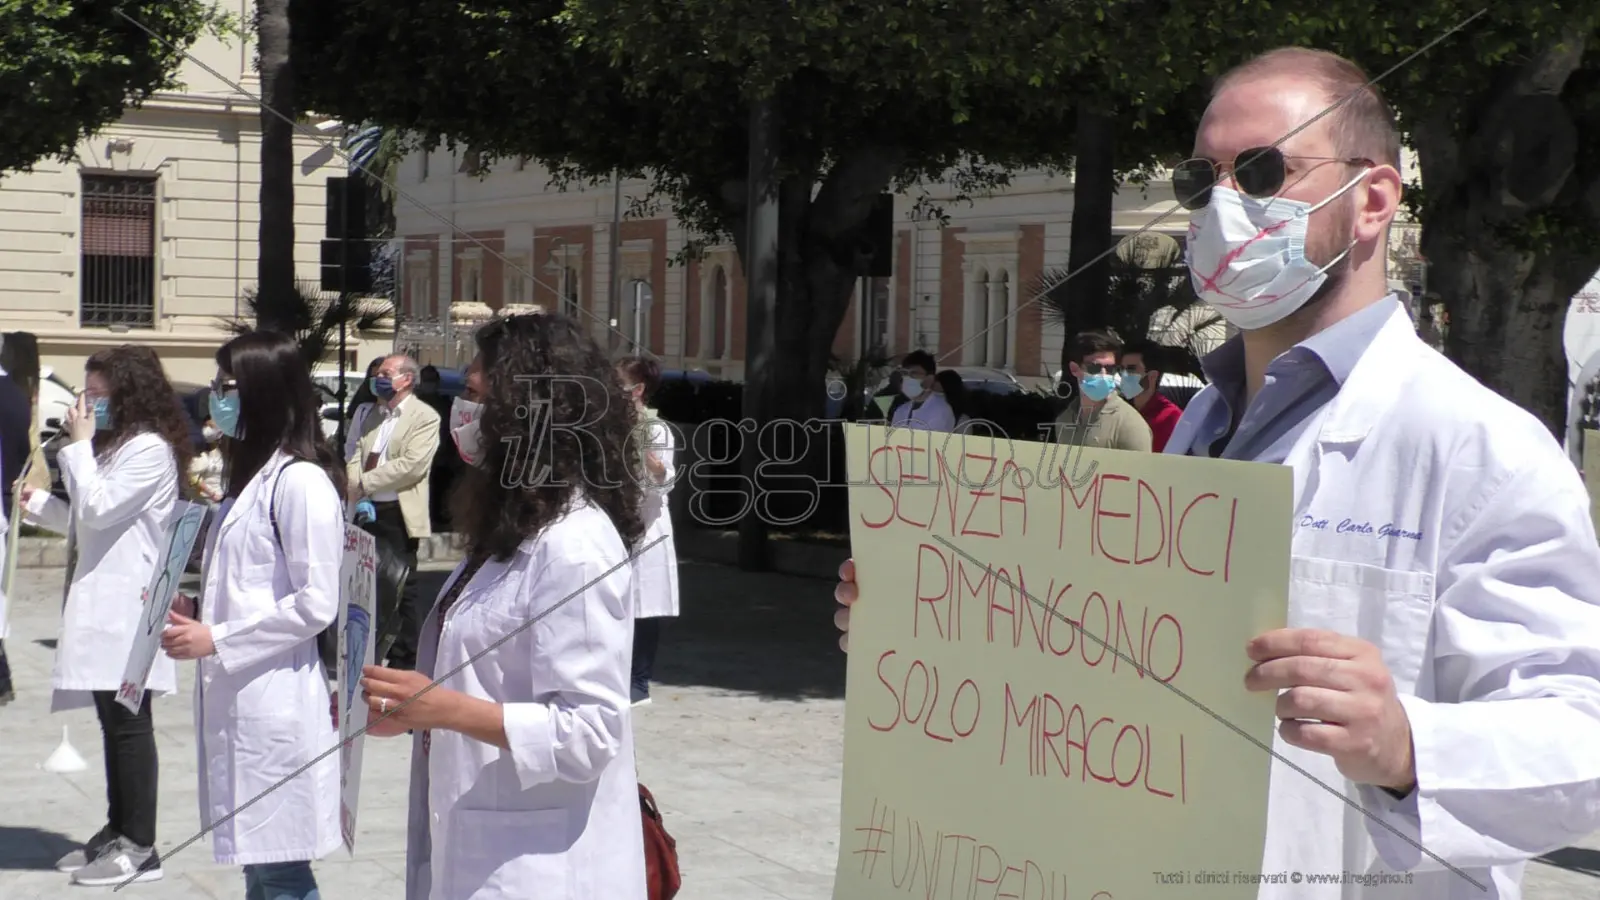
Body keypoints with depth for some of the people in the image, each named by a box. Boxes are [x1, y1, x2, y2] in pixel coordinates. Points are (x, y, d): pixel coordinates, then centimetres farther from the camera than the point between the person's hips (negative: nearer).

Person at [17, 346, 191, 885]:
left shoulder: (151, 450, -12)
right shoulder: (116, 445, 20)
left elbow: (97, 510, -18)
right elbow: (84, 521, 22)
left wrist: (78, 445, -11)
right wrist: (35, 503, 12)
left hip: (128, 604, -10)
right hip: (101, 601, 10)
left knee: (128, 722, -7)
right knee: (113, 721, 13)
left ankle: (140, 848, -2)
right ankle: (118, 831, 21)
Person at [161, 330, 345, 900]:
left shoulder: (300, 481, -13)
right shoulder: (251, 475, 17)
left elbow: (316, 604, -18)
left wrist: (216, 639, -15)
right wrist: (199, 615, 7)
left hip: (276, 707, -10)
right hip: (237, 702, 10)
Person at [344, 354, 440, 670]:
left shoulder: (425, 417, -5)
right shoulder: (365, 413, 15)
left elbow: (413, 464, -16)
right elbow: (352, 456, 7)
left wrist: (366, 483, -15)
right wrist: (357, 496, -10)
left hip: (398, 513, -5)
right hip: (364, 510, 5)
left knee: (402, 586, 1)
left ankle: (406, 658, 9)